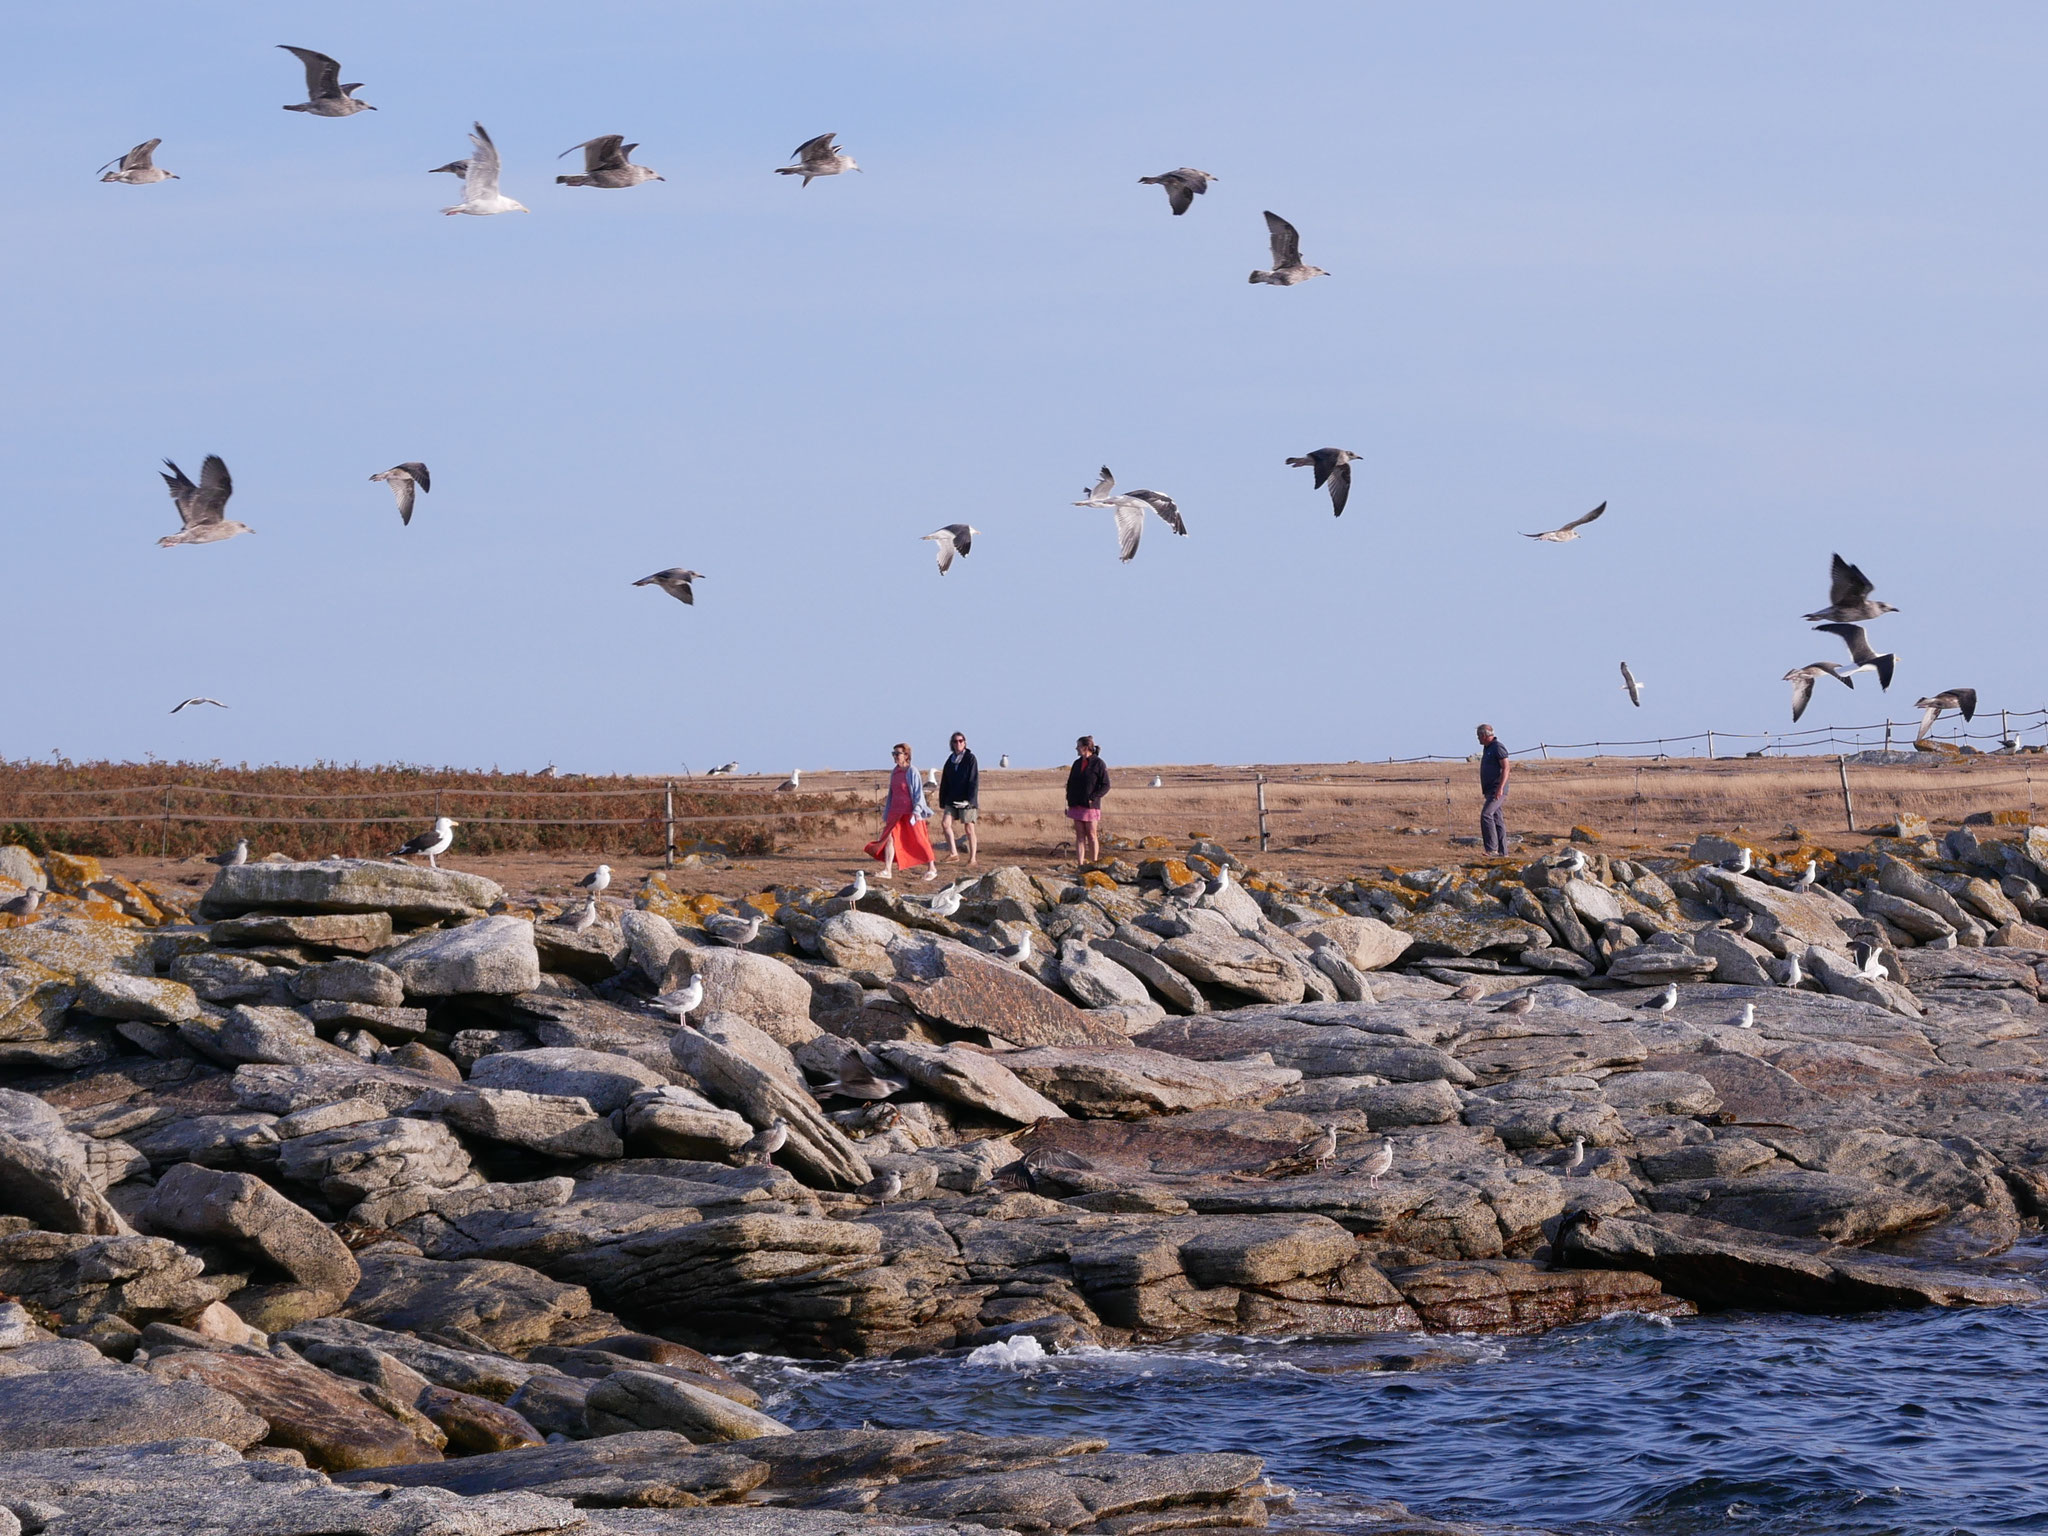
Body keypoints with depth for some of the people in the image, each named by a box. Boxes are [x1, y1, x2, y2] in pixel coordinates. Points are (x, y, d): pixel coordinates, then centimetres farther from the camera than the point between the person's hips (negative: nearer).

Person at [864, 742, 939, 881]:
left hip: (910, 812, -7)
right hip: (895, 812, 7)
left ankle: (932, 869, 12)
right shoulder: (894, 772, 12)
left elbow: (918, 793, -9)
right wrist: (886, 814, 20)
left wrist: (917, 811, -18)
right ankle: (887, 870, -3)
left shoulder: (912, 772, -8)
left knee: (919, 840, 0)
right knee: (889, 838, -4)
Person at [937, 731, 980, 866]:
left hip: (966, 800, -5)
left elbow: (974, 781, -11)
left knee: (969, 828, -1)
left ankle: (973, 858, 6)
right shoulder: (950, 761, 11)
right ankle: (954, 854, -8)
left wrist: (969, 800, -19)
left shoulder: (970, 759, -6)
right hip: (952, 800, 5)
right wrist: (942, 802, 12)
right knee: (945, 822, -11)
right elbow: (944, 783, 15)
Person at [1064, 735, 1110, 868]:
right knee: (1080, 835, 3)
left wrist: (1093, 798, -17)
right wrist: (1069, 800, 7)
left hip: (1090, 806, -6)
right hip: (1076, 806, 6)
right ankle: (1080, 864, 2)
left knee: (1092, 835, 0)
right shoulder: (1077, 763, 13)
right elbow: (1070, 783, 19)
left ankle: (1094, 864, 6)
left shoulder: (1098, 763, -6)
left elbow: (1105, 786, -7)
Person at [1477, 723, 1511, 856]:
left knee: (1486, 815, -20)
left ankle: (1492, 848, -23)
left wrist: (1500, 788, -25)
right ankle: (1502, 851, 9)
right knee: (1496, 819, 8)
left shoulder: (1498, 748, -12)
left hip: (1497, 790, -10)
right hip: (1490, 790, 10)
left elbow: (1505, 768, -18)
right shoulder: (1487, 749, 18)